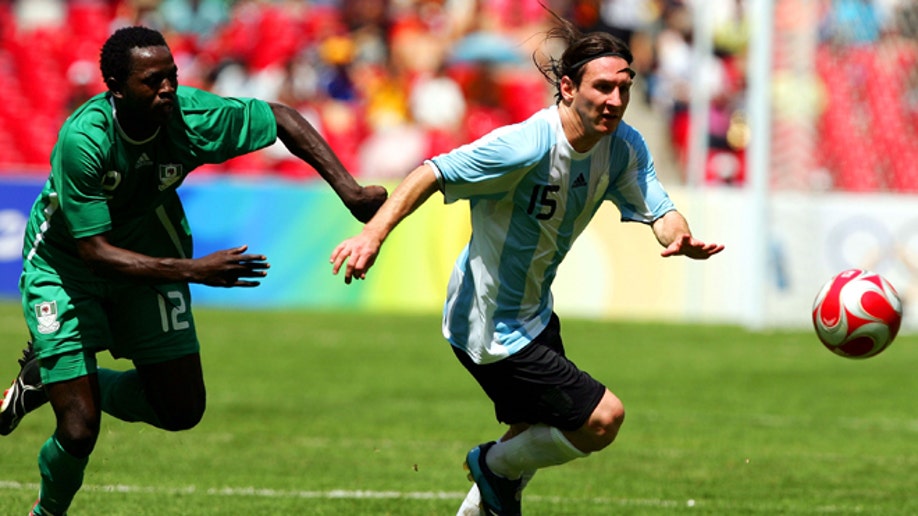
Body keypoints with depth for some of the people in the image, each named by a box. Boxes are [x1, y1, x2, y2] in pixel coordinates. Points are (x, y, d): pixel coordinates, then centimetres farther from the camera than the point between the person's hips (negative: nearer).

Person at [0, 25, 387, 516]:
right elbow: (95, 252, -33)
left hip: (151, 260, 5)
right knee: (79, 431, -12)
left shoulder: (190, 117, -25)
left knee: (182, 411, 3)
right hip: (64, 268, -5)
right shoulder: (83, 140, -36)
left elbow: (282, 118, -8)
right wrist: (196, 270, -40)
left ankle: (50, 378, 27)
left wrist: (349, 190, -16)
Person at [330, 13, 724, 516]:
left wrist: (679, 237, -36)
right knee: (603, 417, -8)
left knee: (536, 436, 23)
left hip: (534, 315, 9)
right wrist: (373, 233, -40)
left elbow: (658, 210, -12)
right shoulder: (526, 147, -29)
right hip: (491, 328, -9)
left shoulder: (625, 148, -7)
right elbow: (432, 174, -28)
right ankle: (495, 465, 17)